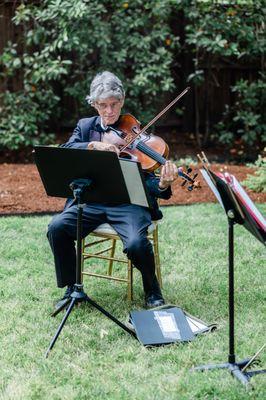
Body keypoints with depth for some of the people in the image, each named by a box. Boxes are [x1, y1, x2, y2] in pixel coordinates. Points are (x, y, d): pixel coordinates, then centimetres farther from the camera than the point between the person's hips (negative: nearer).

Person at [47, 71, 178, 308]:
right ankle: (72, 287, -1)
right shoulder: (85, 127, 13)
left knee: (136, 243, -30)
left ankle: (152, 290, 2)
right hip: (91, 201, 3)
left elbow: (146, 181, -4)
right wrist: (93, 144, -22)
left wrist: (162, 185, -27)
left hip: (128, 202, -3)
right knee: (57, 228, -24)